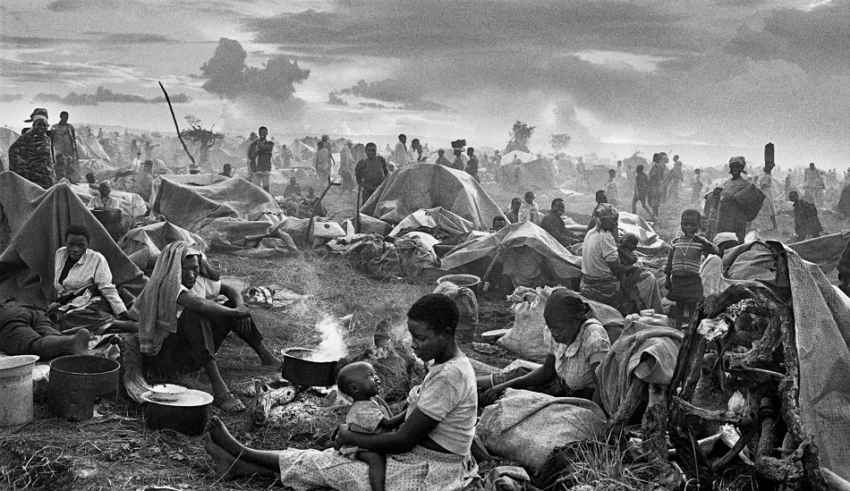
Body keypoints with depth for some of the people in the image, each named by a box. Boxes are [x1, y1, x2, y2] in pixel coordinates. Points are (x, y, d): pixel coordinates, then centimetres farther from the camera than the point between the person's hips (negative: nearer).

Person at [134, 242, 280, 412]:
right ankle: (219, 390, -44)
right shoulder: (167, 286, -22)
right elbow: (199, 304, -39)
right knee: (194, 314, -35)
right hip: (164, 352, -8)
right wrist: (235, 312, -28)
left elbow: (228, 289, 16)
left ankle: (266, 356, 9)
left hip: (193, 351, 9)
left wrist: (240, 307, -5)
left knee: (233, 306, 4)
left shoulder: (199, 282, 2)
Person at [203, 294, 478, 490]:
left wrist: (352, 438, -12)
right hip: (421, 457, 8)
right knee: (333, 457, 6)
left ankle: (242, 459, 13)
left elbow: (404, 441, -23)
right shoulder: (443, 364, 5)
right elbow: (414, 416, 17)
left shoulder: (450, 376, -26)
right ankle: (244, 463, 11)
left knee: (322, 464, -1)